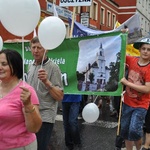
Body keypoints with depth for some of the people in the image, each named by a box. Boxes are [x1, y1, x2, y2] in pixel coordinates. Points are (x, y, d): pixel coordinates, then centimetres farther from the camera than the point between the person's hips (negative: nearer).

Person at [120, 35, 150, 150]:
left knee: (134, 130, -17)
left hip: (141, 105, -5)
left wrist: (127, 83, -22)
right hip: (127, 102, 5)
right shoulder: (132, 60, -4)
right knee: (125, 130, 12)